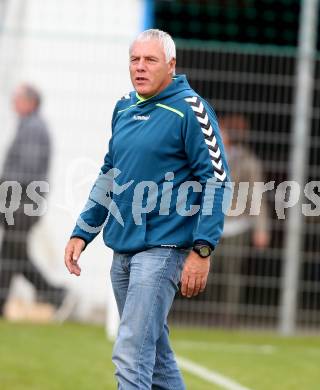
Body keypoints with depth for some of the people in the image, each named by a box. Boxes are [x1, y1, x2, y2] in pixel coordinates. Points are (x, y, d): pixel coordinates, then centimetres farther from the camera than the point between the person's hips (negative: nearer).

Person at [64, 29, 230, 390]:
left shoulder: (189, 109, -9)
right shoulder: (124, 109, 13)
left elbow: (216, 179, -12)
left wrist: (201, 250, -18)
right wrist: (82, 233, 16)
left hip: (163, 247, -8)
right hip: (122, 248, 8)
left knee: (131, 355, -15)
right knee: (154, 351, 15)